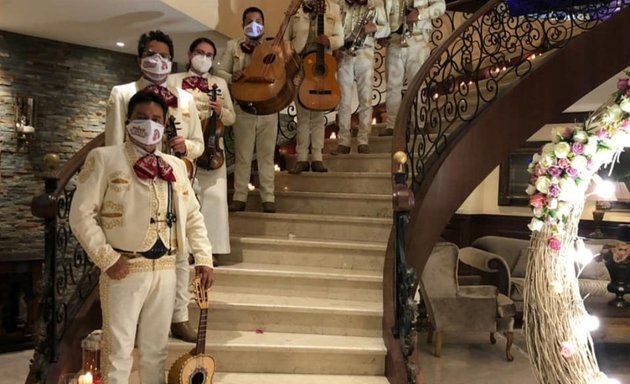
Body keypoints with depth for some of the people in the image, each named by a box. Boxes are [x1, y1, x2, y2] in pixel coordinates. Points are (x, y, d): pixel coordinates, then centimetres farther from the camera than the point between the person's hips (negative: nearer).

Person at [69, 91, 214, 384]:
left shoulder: (175, 166, 13)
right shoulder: (104, 158, -3)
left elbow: (193, 215, 16)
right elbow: (81, 214, -8)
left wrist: (204, 258, 7)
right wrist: (107, 259, -13)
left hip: (165, 269, 5)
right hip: (124, 268, -4)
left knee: (156, 348, 16)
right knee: (119, 350, 4)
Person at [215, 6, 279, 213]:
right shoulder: (233, 45, 7)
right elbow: (219, 71, 4)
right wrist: (231, 77, -17)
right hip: (243, 108, 0)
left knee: (266, 155, 5)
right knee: (242, 155, 4)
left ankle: (268, 198, 10)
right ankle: (239, 197, 12)